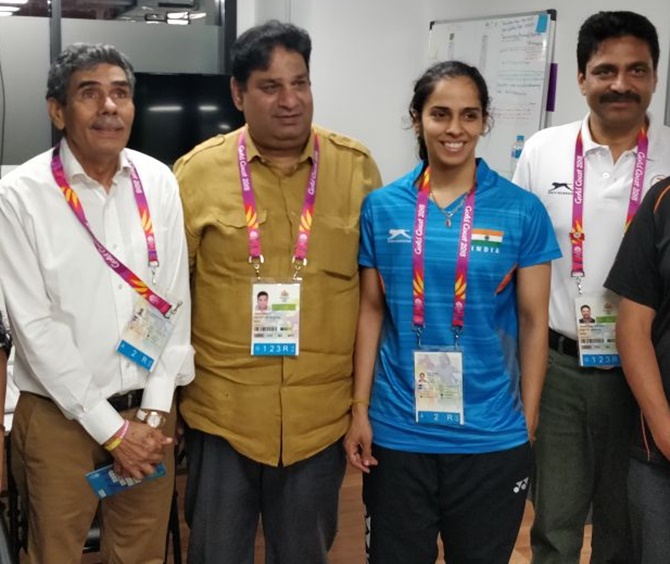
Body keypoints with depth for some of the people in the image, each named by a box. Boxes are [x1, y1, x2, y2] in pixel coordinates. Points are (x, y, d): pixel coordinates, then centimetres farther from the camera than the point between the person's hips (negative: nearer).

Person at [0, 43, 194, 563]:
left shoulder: (159, 182, 0)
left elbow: (175, 301, 1)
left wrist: (153, 411, -5)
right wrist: (111, 428, -11)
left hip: (148, 410, 3)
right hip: (60, 416, -3)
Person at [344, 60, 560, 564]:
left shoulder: (522, 211, -5)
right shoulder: (381, 207, -1)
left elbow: (534, 322, -1)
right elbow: (371, 312, 4)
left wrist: (529, 423, -1)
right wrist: (360, 409, 1)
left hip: (491, 435, -1)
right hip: (397, 430, 1)